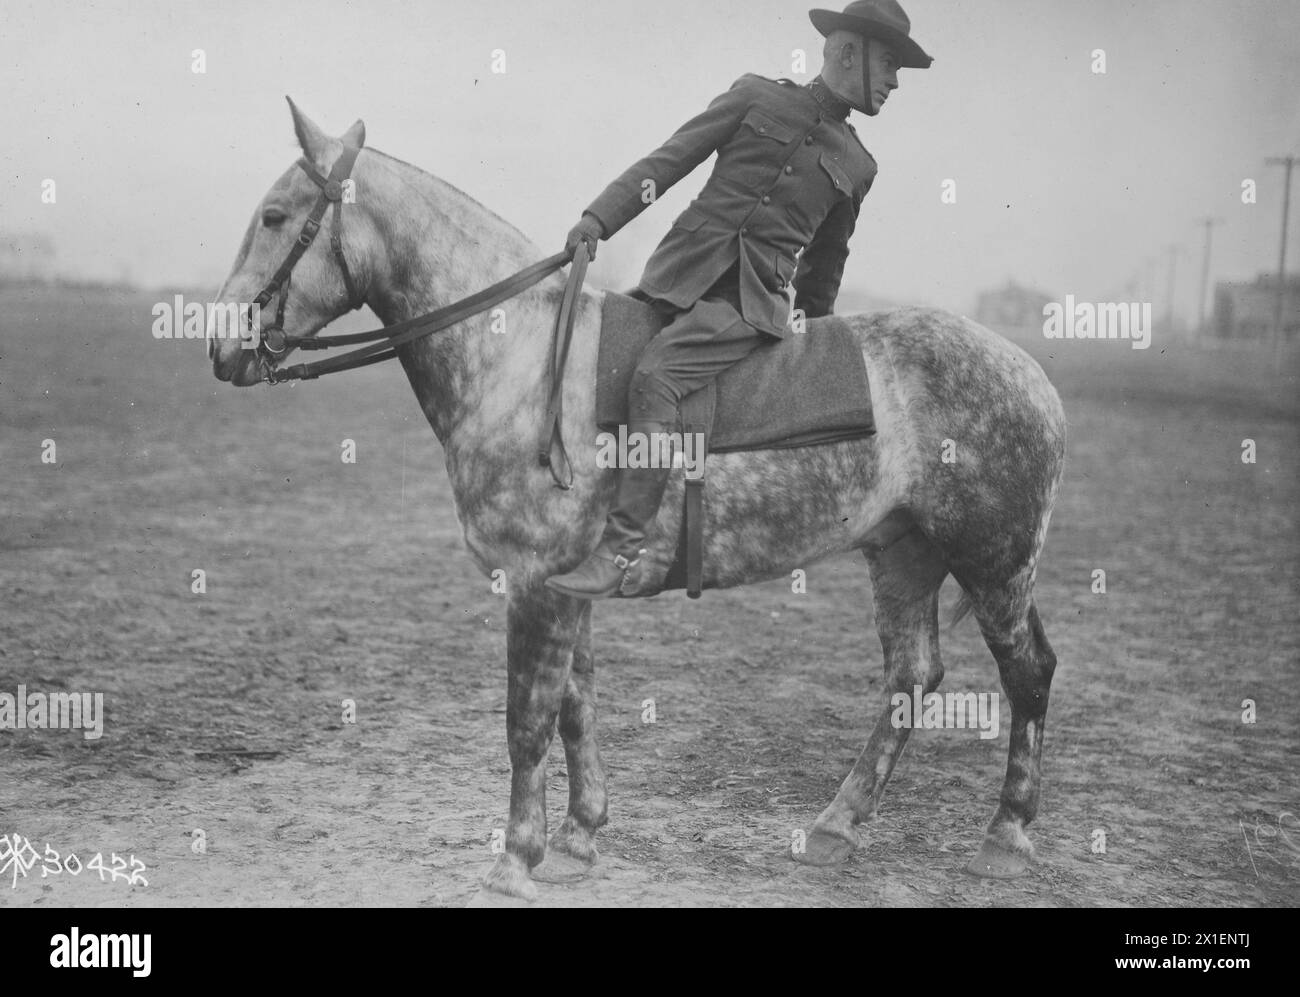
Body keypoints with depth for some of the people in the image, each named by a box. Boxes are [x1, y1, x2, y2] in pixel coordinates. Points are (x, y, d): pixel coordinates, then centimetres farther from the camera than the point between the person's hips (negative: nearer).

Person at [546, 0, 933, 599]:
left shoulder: (856, 166, 14)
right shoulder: (757, 97, 10)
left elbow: (824, 266, 26)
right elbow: (668, 161, 6)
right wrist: (598, 218, -6)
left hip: (751, 301, -2)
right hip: (680, 274, 3)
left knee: (653, 377, -27)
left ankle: (622, 547, -31)